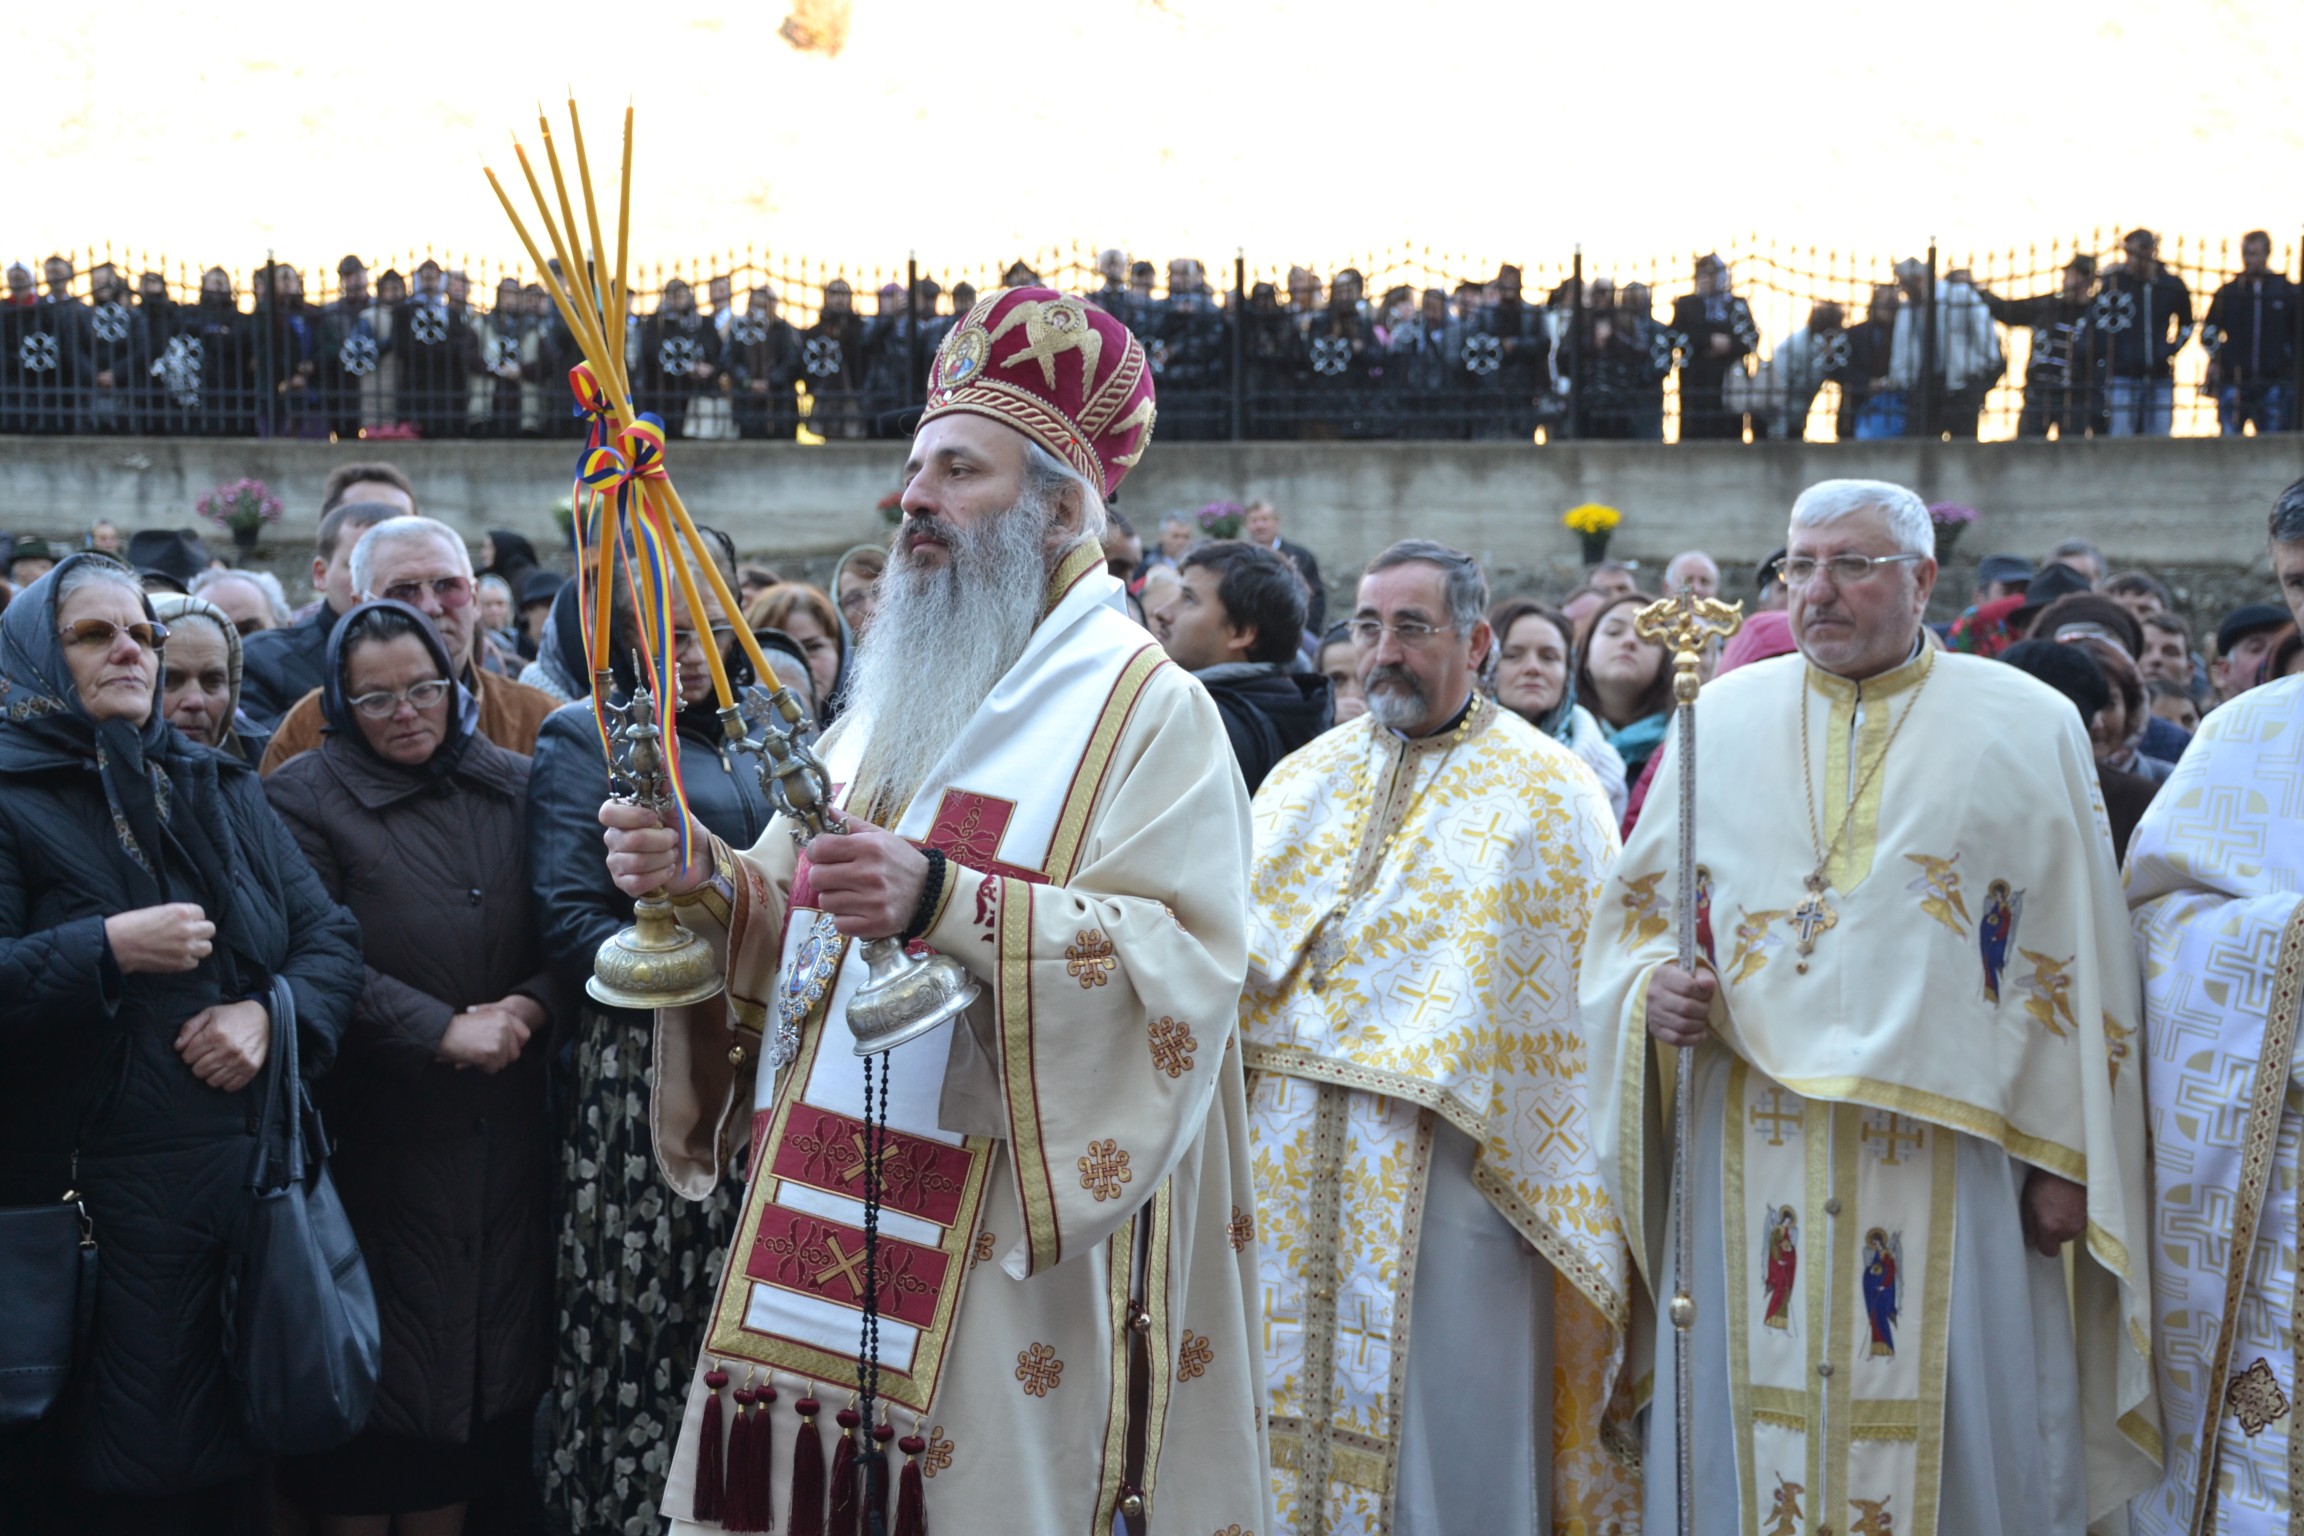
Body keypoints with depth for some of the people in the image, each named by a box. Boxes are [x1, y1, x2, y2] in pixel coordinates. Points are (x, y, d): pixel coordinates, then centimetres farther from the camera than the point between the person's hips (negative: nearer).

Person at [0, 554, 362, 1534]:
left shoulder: (222, 792, 17)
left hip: (249, 1185, 5)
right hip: (86, 1198, -5)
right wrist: (109, 947, -19)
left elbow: (331, 936, 11)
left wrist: (273, 1013, -7)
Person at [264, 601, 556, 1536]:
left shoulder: (512, 787, 9)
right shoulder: (305, 799, -5)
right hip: (378, 1132, -4)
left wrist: (530, 1007, -10)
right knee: (383, 1364, 1)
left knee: (486, 1357, 7)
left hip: (503, 1131, 4)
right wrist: (442, 1032, -18)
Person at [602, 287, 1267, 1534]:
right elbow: (799, 929, 19)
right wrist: (703, 882, -3)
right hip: (821, 1233, 6)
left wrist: (944, 900, -28)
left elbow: (1184, 962, -18)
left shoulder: (1149, 711, -4)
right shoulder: (887, 706, 18)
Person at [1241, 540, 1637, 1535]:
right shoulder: (1305, 779, 14)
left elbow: (1587, 989, -4)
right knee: (1297, 1399, 8)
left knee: (1437, 1441, 0)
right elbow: (1237, 946, 12)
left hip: (1448, 1163, -4)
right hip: (1293, 1169, 4)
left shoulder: (1542, 792, 0)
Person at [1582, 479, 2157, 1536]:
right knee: (1752, 1432, 5)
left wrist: (2065, 1160, -3)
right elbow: (1632, 914, 15)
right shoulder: (1722, 717, 9)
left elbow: (2078, 959, 1)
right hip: (1753, 1158, 2)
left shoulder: (2029, 728, 3)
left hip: (1948, 1158, -2)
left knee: (1962, 1447, 2)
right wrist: (1654, 988, -8)